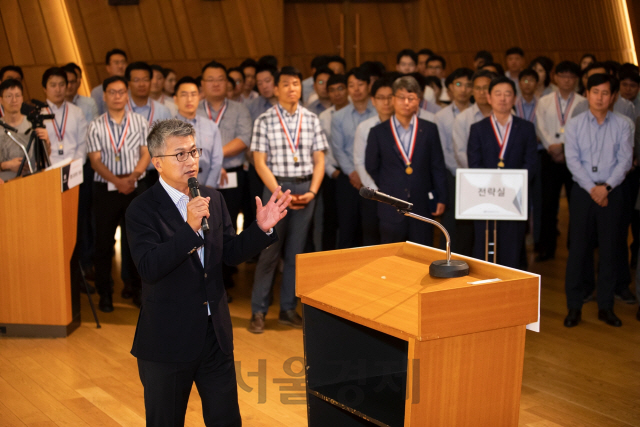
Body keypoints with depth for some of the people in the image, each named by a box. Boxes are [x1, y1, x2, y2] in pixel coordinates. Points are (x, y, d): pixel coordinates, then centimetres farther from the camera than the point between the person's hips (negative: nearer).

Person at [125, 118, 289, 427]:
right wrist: (189, 228, -36)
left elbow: (230, 254, 10)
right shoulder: (142, 210, -13)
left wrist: (261, 228, -7)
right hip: (168, 341, -5)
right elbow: (149, 268, -26)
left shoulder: (212, 199, 6)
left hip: (216, 334, 5)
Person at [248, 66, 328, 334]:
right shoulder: (265, 121, -2)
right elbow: (260, 162, -5)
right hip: (276, 186, -3)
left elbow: (319, 159, 6)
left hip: (305, 187, 3)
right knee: (269, 251, -2)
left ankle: (288, 309, 17)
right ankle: (258, 312, 6)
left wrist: (312, 191, -7)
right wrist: (280, 193, -14)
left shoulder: (311, 120, 6)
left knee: (295, 252, 8)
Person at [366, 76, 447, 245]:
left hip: (422, 207, 1)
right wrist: (388, 188, 7)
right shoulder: (378, 132, 3)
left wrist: (441, 199, 2)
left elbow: (438, 167, 6)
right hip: (391, 209, -1)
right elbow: (371, 167, 9)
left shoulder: (429, 130, 6)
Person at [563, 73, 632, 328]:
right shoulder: (575, 125, 3)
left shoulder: (622, 126, 3)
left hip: (611, 192, 0)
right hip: (582, 192, 0)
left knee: (609, 249, 4)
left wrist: (606, 187, -15)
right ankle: (574, 306, 7)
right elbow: (572, 160, -4)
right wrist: (591, 188, -13)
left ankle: (606, 306, 13)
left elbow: (625, 160, -3)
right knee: (577, 248, 0)